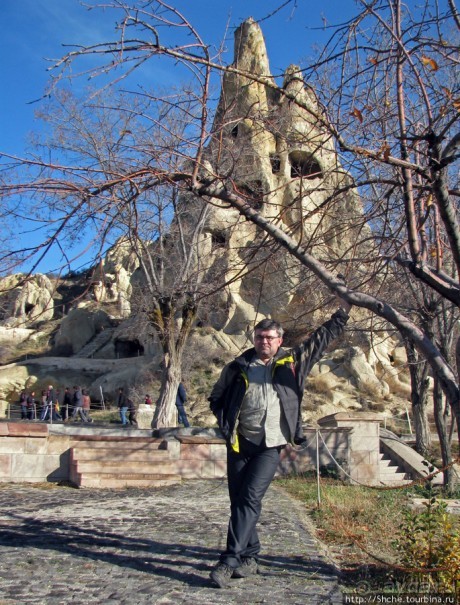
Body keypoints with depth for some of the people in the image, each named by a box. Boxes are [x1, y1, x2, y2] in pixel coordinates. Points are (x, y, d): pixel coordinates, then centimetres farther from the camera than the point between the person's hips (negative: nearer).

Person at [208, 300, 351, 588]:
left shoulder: (293, 362, 5)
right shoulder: (238, 367, 5)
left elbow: (323, 337, 10)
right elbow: (216, 398, 16)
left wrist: (343, 310, 9)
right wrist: (226, 424, 3)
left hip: (271, 447, -2)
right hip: (240, 444, 2)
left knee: (250, 500, -13)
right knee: (238, 500, 6)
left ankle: (230, 560, -8)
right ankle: (250, 557, 21)